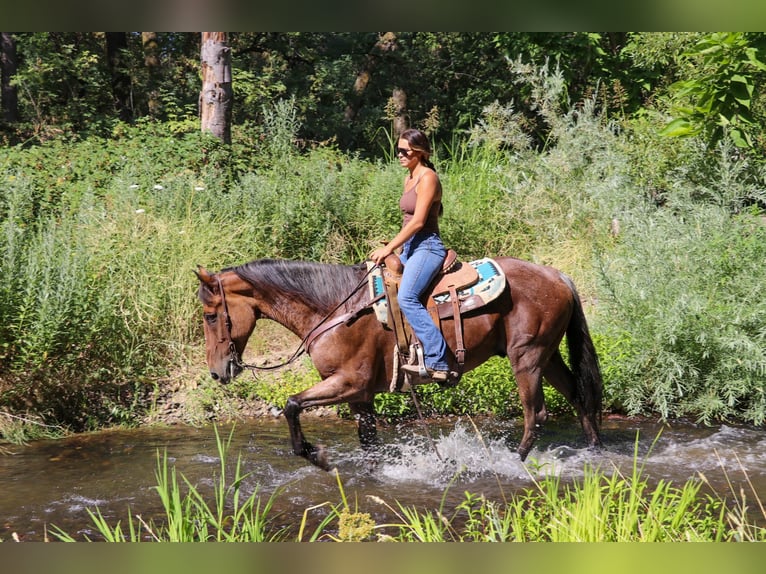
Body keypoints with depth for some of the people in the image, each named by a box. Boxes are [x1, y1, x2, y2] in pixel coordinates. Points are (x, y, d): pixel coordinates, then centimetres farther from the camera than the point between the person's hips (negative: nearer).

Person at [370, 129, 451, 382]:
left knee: (407, 297, -29)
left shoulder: (428, 178, -10)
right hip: (409, 247, 11)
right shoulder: (409, 179, 17)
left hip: (427, 247, -11)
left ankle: (437, 362, -32)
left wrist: (389, 248, -18)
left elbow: (418, 221, -18)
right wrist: (395, 246, 11)